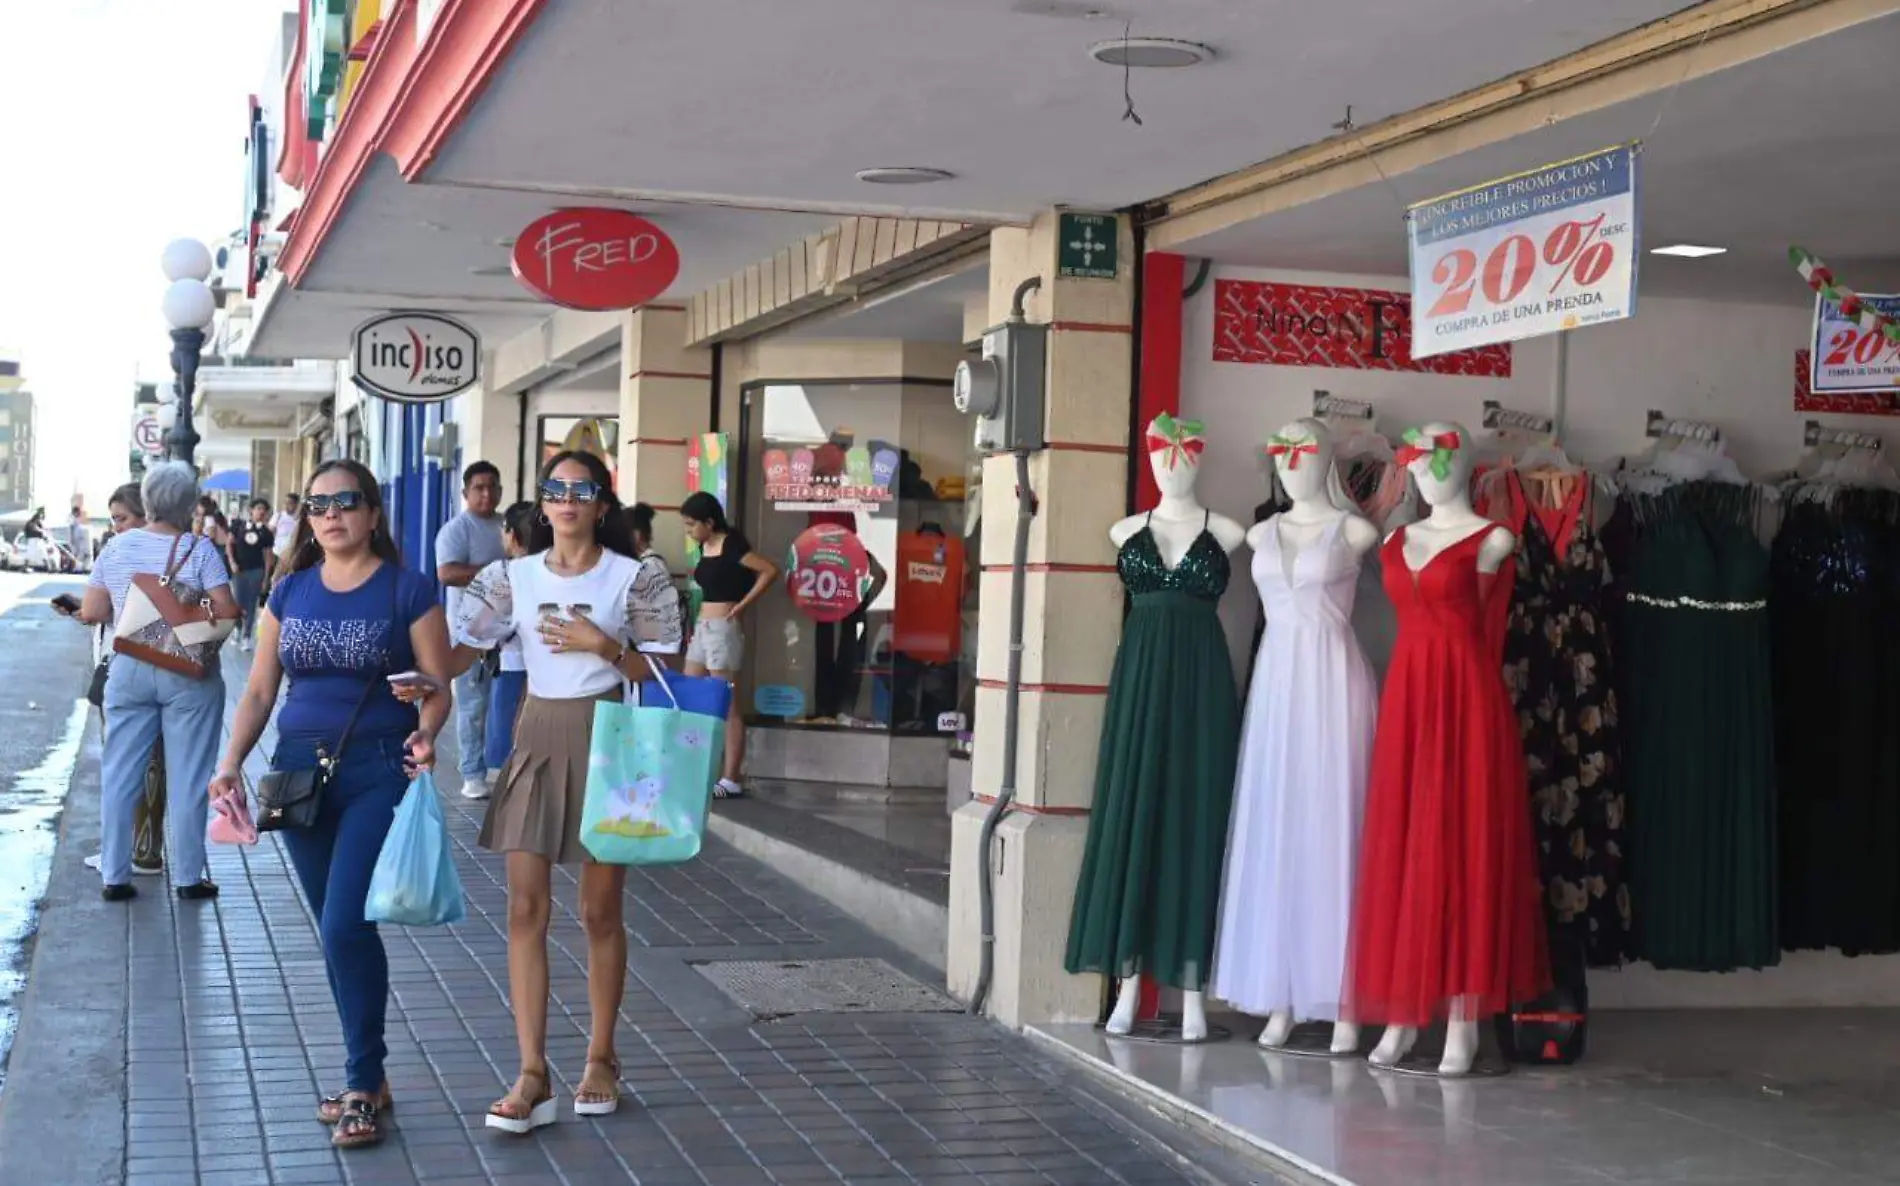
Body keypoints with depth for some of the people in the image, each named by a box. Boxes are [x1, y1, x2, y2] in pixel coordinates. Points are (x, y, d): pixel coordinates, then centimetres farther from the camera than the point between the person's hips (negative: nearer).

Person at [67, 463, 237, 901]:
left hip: (128, 671, 3)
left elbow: (90, 613, 2)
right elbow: (226, 611, -16)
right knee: (187, 778, 5)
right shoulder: (198, 549, -10)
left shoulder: (117, 548, 0)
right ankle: (188, 877, 10)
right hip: (189, 674, -3)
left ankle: (114, 876, 13)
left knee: (119, 775, 10)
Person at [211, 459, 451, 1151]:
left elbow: (436, 684, -4)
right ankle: (367, 1074, 23)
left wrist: (425, 732, -24)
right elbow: (260, 690, 10)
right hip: (300, 769, 5)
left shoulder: (408, 591, -3)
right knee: (336, 931, 11)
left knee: (346, 925, -14)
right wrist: (232, 763, -3)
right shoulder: (289, 593, 9)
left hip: (379, 773, -5)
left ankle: (363, 1086, 0)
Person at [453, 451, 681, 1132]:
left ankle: (601, 1059, 21)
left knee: (600, 910, 6)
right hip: (537, 738, 2)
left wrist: (605, 647, -16)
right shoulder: (515, 576, 5)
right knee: (526, 907, -5)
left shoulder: (633, 578, -1)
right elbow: (463, 644, -5)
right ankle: (533, 1076, -3)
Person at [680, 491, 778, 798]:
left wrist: (742, 605, -13)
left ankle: (730, 781, -3)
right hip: (702, 629, 9)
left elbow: (770, 571, -18)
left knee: (726, 707, -6)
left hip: (723, 630, -9)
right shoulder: (705, 547, 11)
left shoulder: (730, 546, -13)